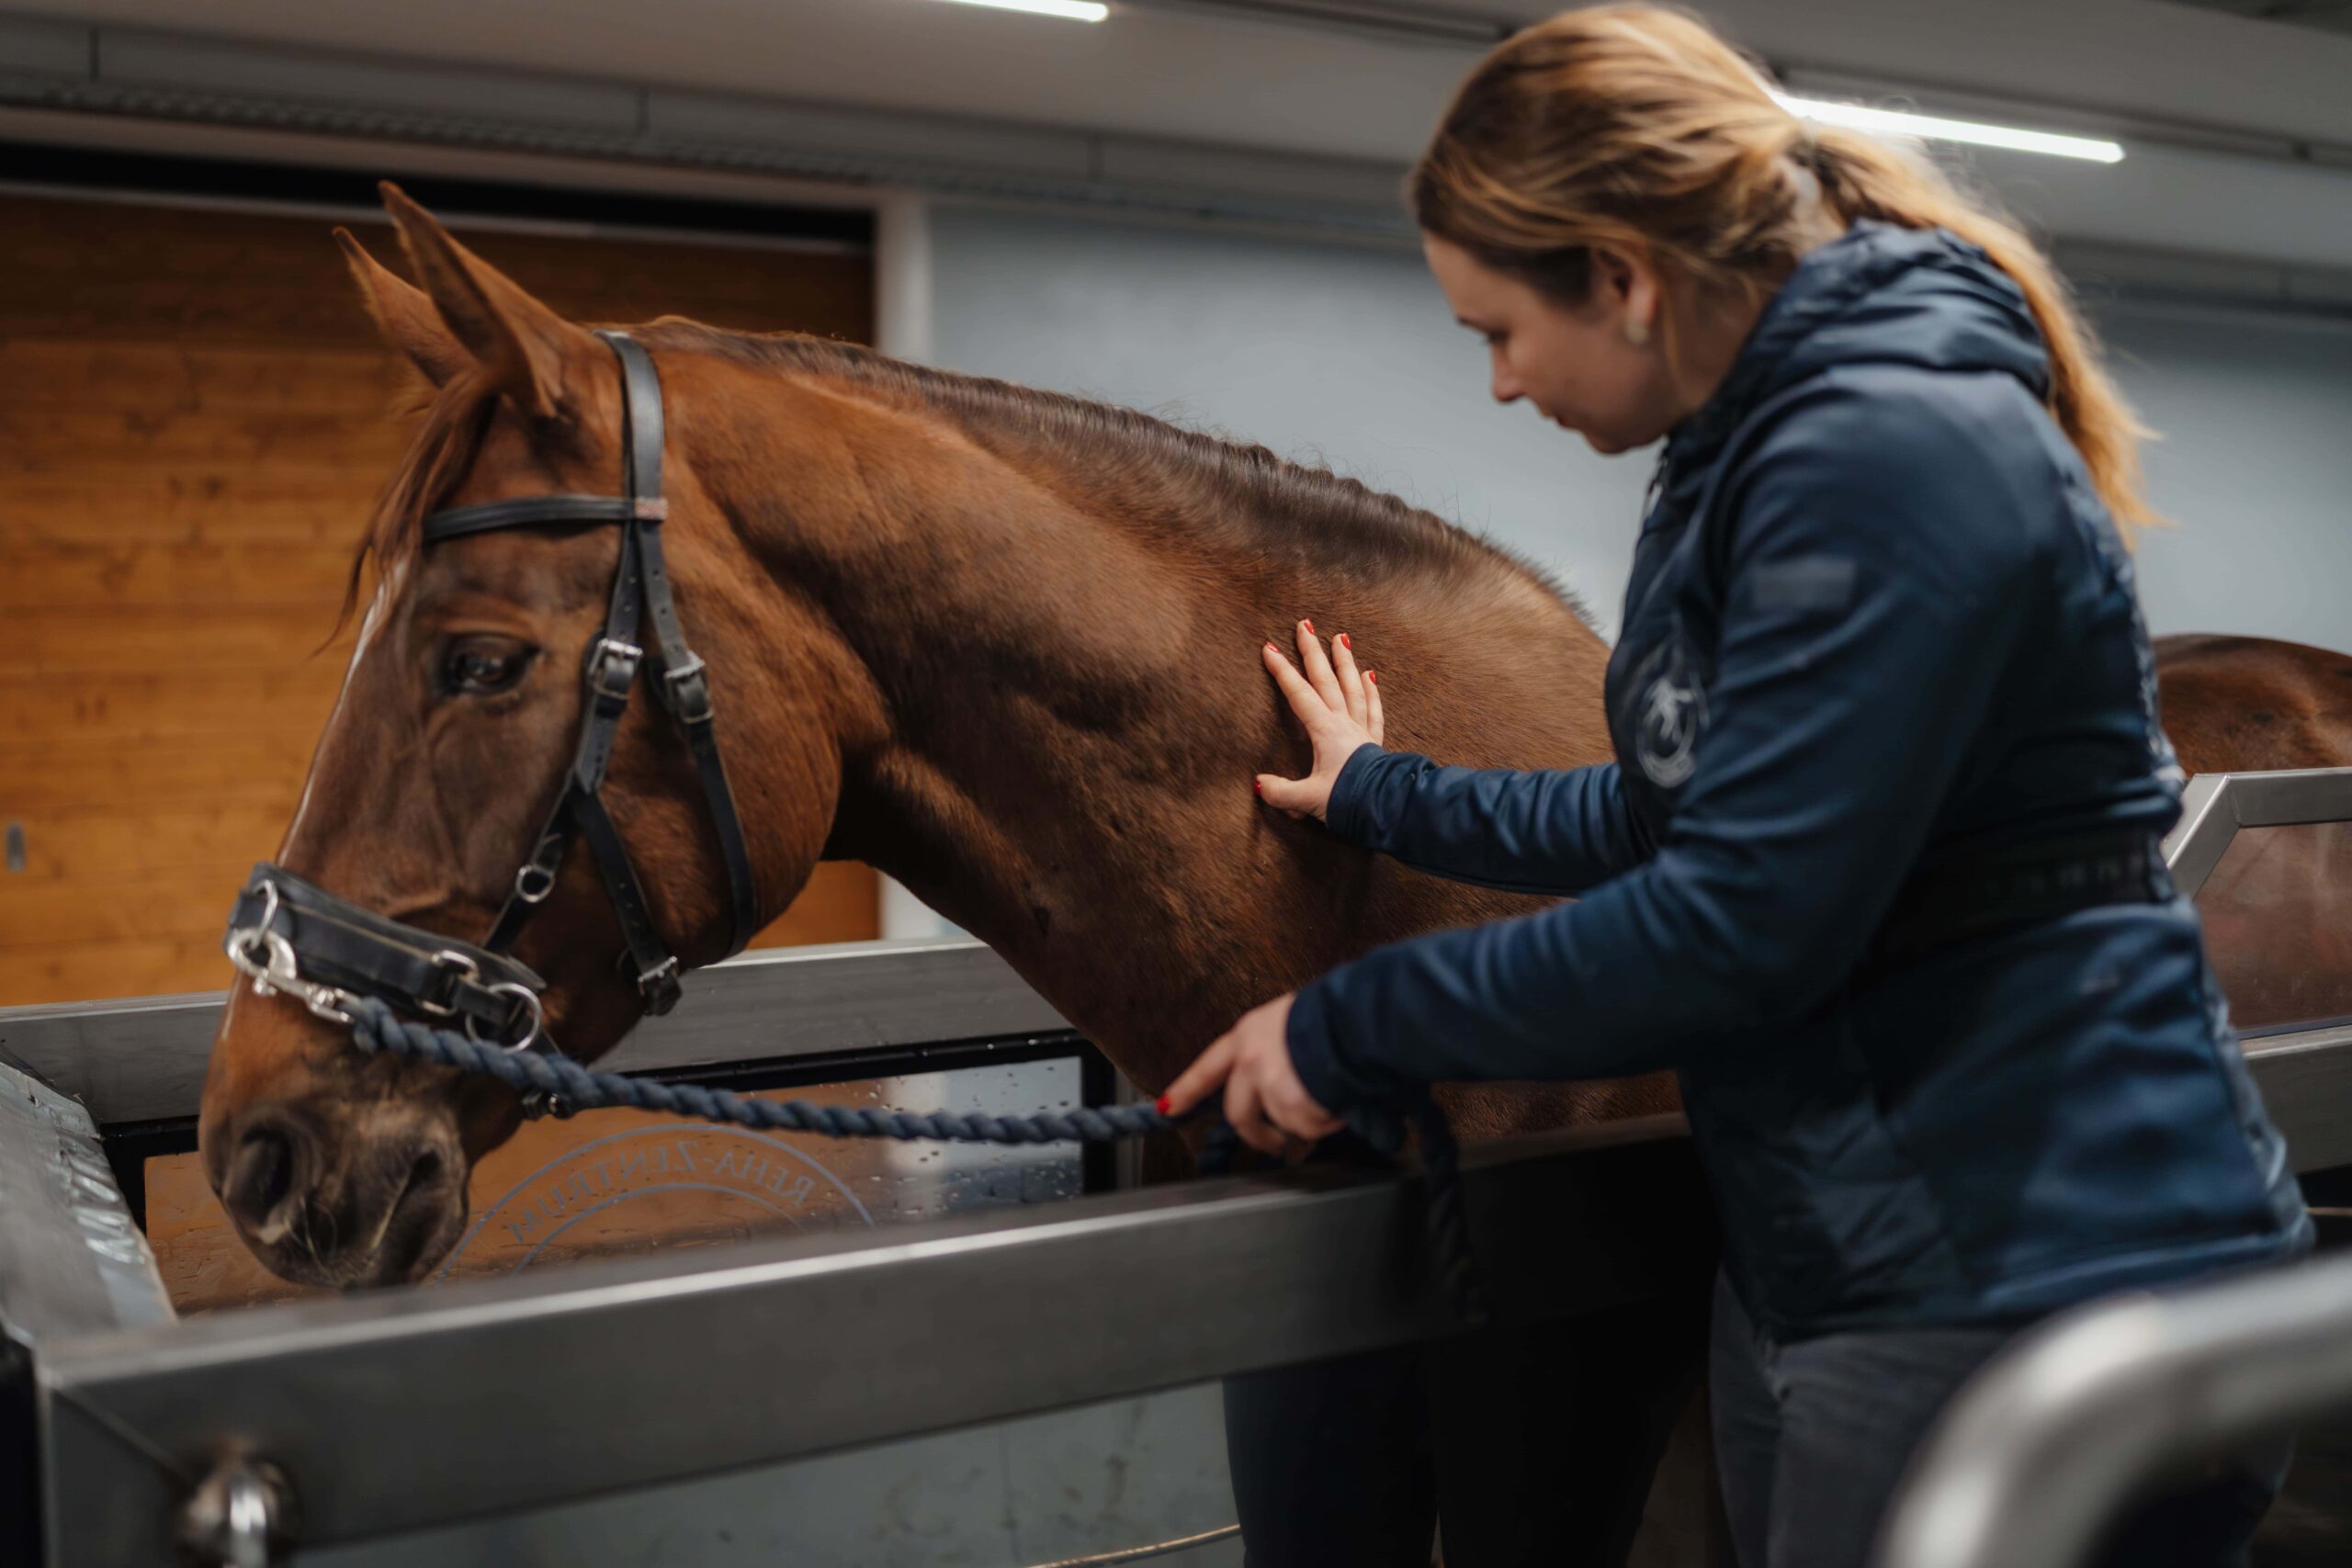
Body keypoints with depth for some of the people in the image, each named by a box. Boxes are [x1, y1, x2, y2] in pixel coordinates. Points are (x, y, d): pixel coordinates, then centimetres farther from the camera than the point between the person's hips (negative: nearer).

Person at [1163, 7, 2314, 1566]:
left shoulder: (1892, 447, -22)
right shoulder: (1747, 454, 9)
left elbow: (1735, 923, -26)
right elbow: (1670, 817, 20)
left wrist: (1349, 1033, -15)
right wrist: (1390, 796, 28)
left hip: (2031, 1295, -10)